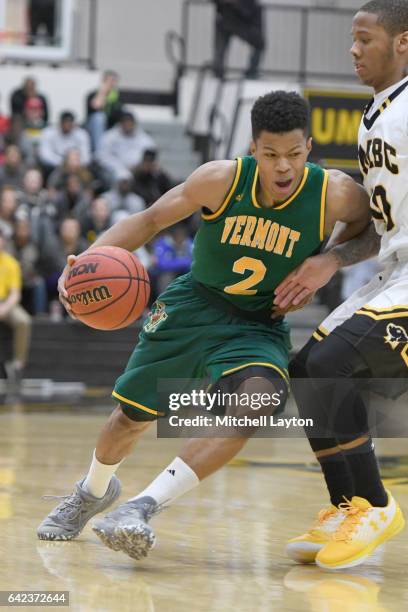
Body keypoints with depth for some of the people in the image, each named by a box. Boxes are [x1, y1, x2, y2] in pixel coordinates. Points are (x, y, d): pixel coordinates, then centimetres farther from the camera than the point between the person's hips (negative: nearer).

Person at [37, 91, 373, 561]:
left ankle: (144, 506, -29)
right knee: (131, 415, 12)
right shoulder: (222, 179, -20)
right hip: (194, 306, 1)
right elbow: (150, 220, -9)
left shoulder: (335, 195, -21)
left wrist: (327, 262, -12)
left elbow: (369, 222, 3)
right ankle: (95, 490, 49)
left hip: (260, 328, -1)